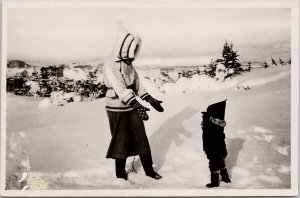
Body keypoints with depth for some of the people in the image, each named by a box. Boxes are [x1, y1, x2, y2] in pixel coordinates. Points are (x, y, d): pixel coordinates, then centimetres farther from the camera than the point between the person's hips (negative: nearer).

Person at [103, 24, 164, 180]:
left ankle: (149, 170, 24)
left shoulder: (129, 65, 6)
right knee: (121, 142, 4)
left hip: (132, 108, 7)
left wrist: (151, 100, 5)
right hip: (117, 111, -7)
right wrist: (137, 105, -38)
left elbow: (137, 86, 13)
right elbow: (120, 89, -29)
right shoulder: (109, 66, -18)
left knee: (142, 139, 11)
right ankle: (120, 175, 21)